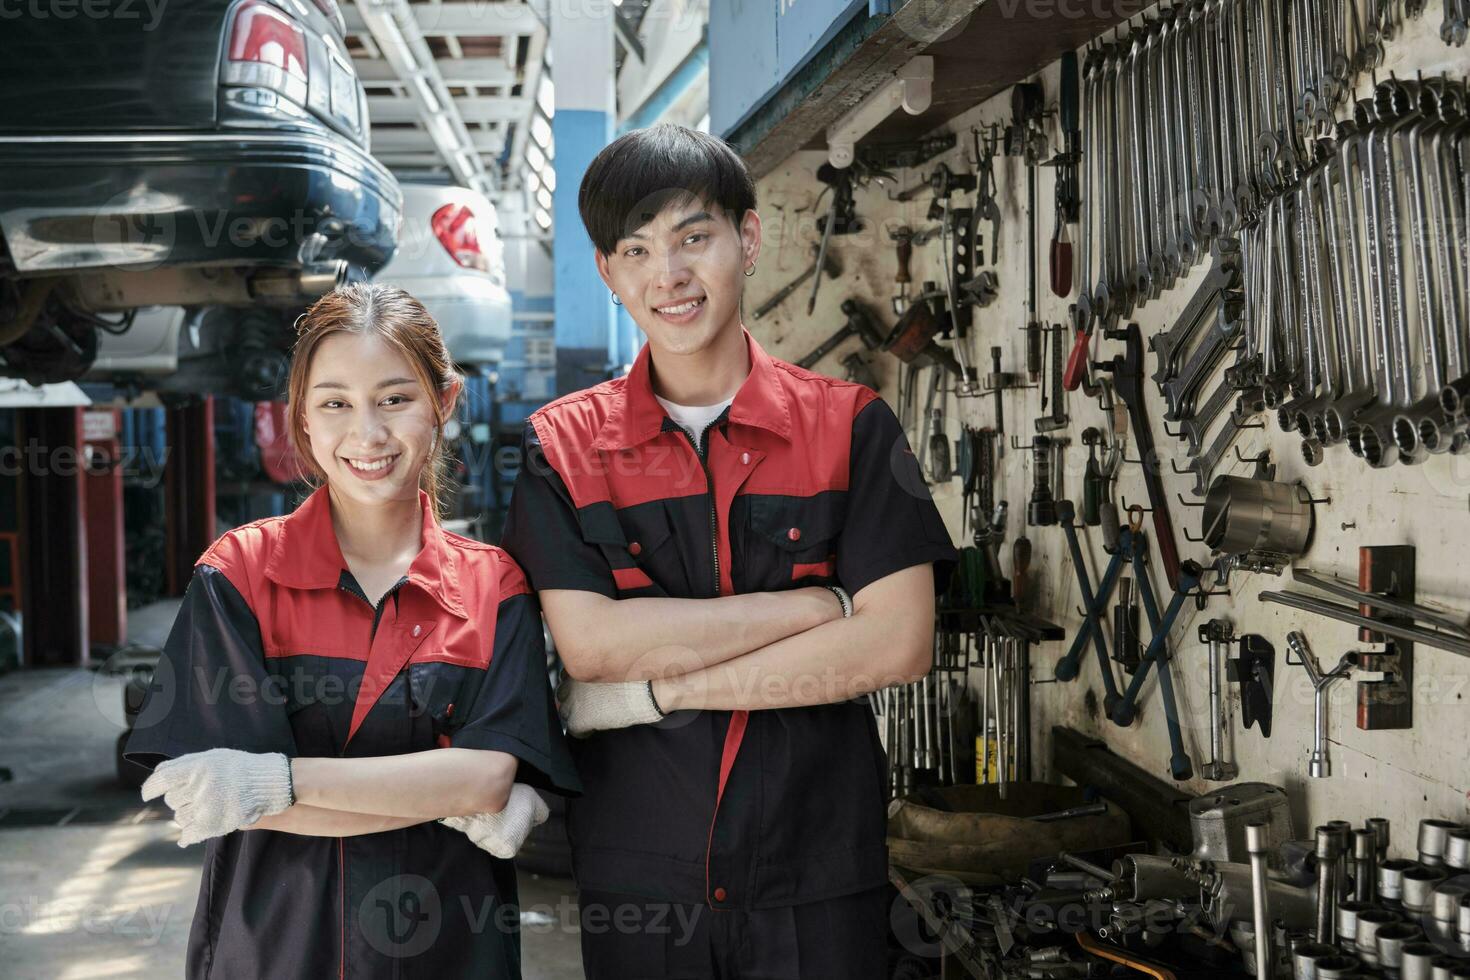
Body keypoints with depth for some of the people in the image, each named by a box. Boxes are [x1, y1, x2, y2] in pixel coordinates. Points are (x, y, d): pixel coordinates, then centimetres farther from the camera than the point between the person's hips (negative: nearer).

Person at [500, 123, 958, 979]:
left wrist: (661, 691, -12)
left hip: (821, 878, 0)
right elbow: (591, 645, -12)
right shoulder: (561, 448, 0)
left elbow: (899, 644, -10)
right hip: (635, 878, 1)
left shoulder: (851, 427, -1)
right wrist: (824, 601, -13)